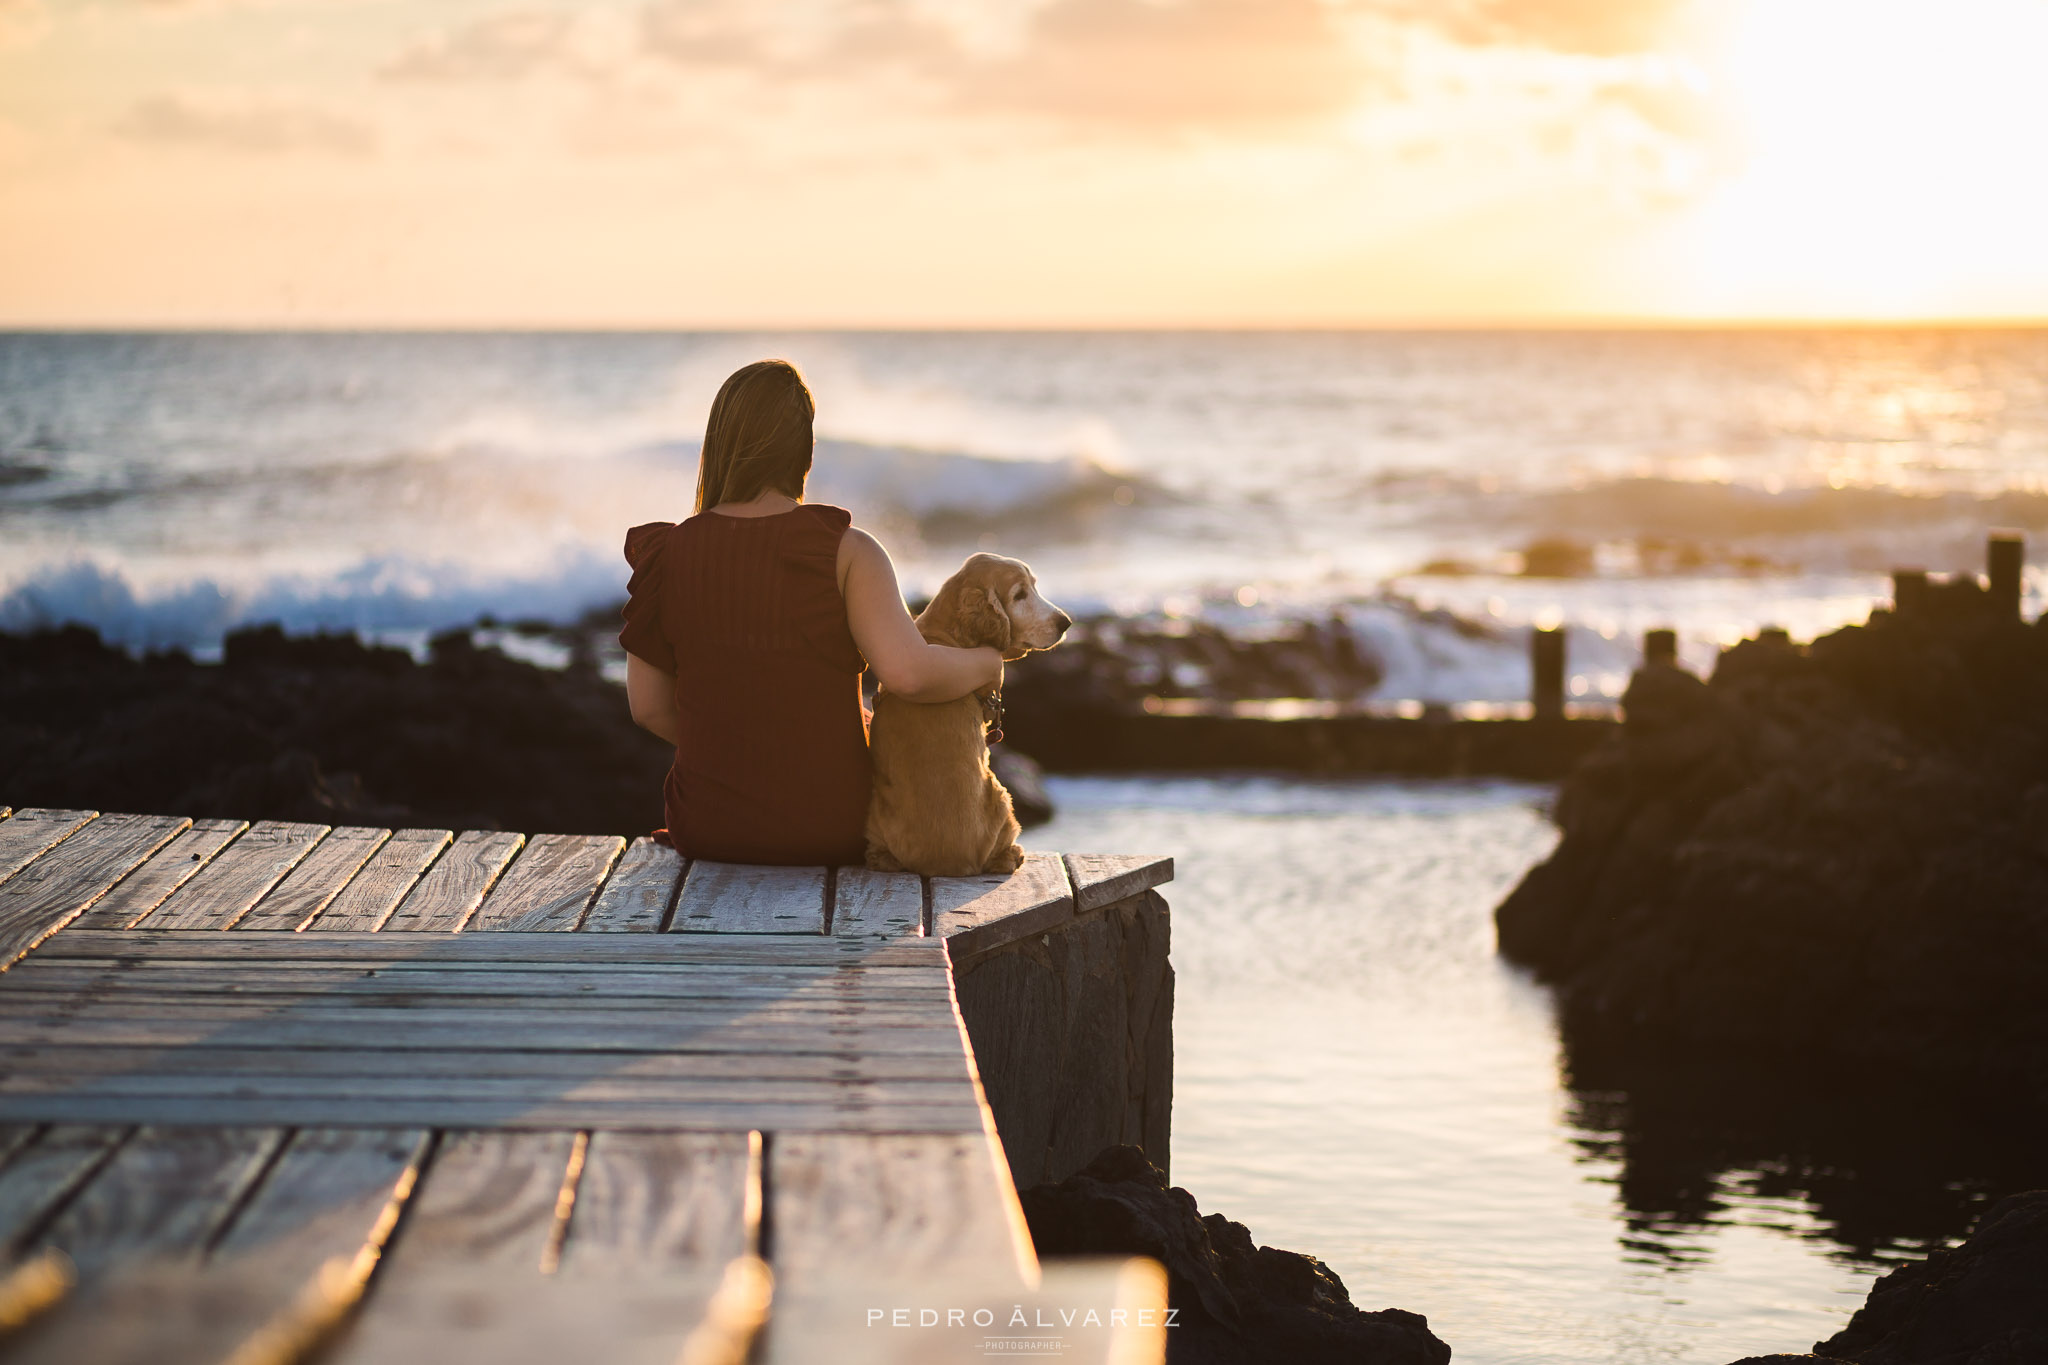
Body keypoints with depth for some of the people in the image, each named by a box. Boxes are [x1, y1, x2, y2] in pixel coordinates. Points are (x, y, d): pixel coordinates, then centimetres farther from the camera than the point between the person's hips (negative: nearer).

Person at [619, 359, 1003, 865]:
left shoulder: (667, 556, -7)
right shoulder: (846, 552, -14)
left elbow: (649, 705, -1)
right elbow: (907, 671, -27)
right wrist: (985, 664, -7)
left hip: (709, 830, 2)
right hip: (828, 833, -2)